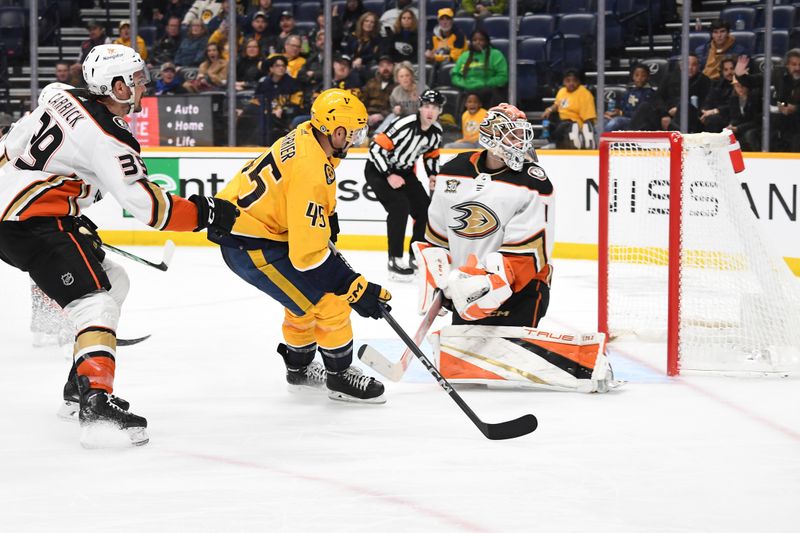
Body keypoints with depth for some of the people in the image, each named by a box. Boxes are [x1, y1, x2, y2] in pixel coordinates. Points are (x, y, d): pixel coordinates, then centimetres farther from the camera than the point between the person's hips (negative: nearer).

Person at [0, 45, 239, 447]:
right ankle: (95, 400, -34)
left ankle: (78, 389, 19)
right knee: (95, 303, -17)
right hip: (34, 226, -10)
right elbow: (150, 207, -18)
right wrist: (205, 214, -7)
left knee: (113, 282, 18)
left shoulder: (65, 99, 9)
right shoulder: (107, 139, -17)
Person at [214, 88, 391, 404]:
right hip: (250, 246, -10)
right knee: (327, 298, -7)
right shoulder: (310, 172, -30)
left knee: (303, 291, 25)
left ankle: (299, 367, 42)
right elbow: (307, 253, -29)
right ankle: (339, 376, 8)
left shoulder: (308, 136, -2)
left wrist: (327, 219, 23)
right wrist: (357, 289, -26)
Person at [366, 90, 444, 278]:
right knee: (399, 207, -25)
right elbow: (376, 148, -27)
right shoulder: (404, 125, -29)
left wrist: (433, 175, -3)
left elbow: (431, 154, 14)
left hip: (404, 172, 8)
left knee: (425, 210, 1)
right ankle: (395, 260, -18)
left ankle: (417, 256, 18)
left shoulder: (436, 131, -5)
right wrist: (389, 176, -29)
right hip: (379, 170, -8)